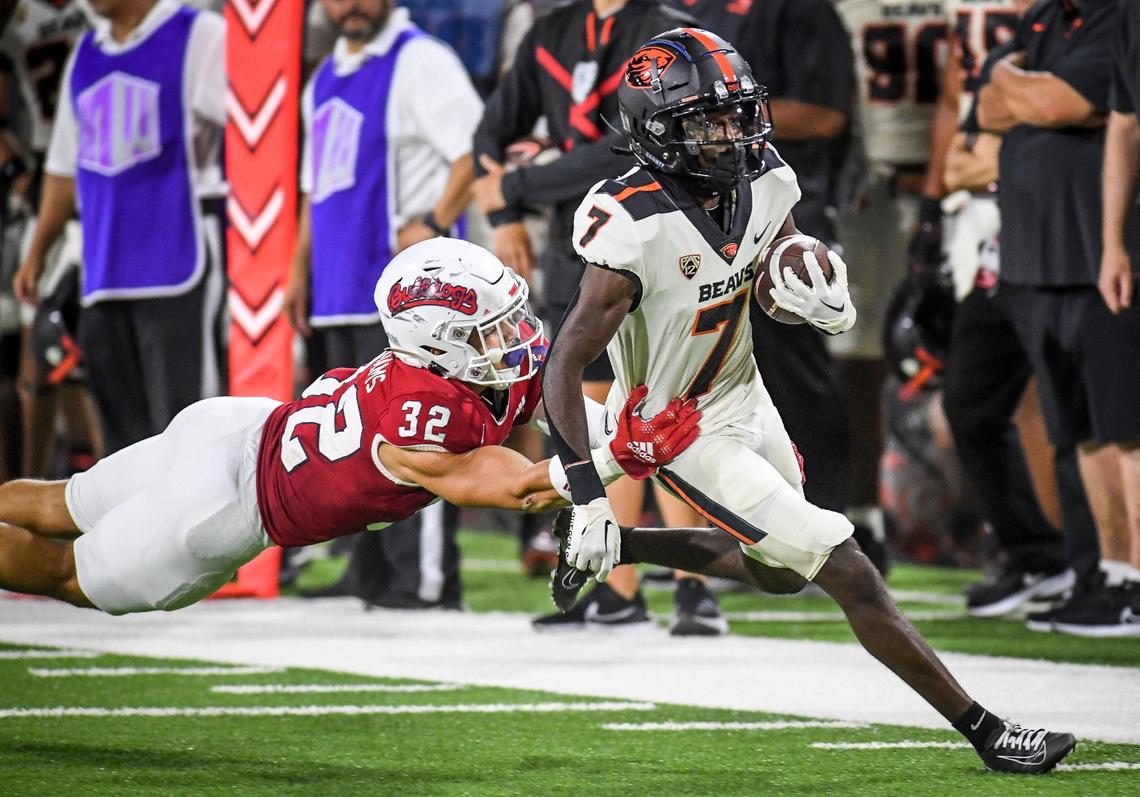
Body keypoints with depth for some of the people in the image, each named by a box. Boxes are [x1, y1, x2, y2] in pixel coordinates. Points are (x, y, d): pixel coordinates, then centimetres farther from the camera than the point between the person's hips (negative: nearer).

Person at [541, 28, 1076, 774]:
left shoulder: (762, 182, -11)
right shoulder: (636, 230, -31)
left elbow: (790, 274, 9)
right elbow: (565, 368, -28)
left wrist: (826, 299, -17)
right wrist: (587, 497, -32)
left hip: (747, 398, 8)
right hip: (689, 433, -8)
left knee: (781, 573, 27)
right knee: (851, 576, -8)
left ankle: (612, 550, 39)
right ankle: (985, 730, 0)